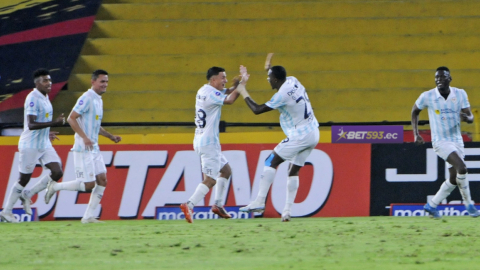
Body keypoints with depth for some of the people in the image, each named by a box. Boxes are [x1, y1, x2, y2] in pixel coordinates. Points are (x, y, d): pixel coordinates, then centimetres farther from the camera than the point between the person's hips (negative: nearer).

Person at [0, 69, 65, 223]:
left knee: (57, 172, -3)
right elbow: (31, 125, -27)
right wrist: (53, 123, -31)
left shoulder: (44, 98, 12)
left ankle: (28, 195, 13)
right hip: (30, 146, -8)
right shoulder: (33, 99, -18)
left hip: (44, 145, 8)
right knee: (24, 179, 0)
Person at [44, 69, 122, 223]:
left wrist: (110, 137, 20)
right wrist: (84, 137, -27)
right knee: (88, 184, -9)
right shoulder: (86, 98, -13)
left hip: (94, 149, 9)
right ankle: (55, 187, 9)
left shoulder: (98, 100, 16)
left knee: (102, 180, 1)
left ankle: (88, 217, 4)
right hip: (83, 149, -9)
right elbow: (71, 118, -18)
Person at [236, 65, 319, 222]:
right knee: (294, 170, 12)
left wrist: (243, 92, -1)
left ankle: (259, 202, -10)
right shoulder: (293, 81, 6)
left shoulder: (282, 95, -18)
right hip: (314, 134, 9)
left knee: (271, 162, -3)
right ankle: (288, 210, 7)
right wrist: (269, 69, 37)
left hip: (300, 135, -9)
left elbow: (257, 110, -11)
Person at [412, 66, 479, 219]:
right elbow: (415, 111, 9)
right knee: (461, 168, -24)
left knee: (454, 179, 8)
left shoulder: (460, 94, -4)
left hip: (457, 140, 5)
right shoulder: (427, 96, -9)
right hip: (440, 141, -5)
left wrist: (467, 118, -29)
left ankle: (432, 205, 24)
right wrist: (416, 134, 2)